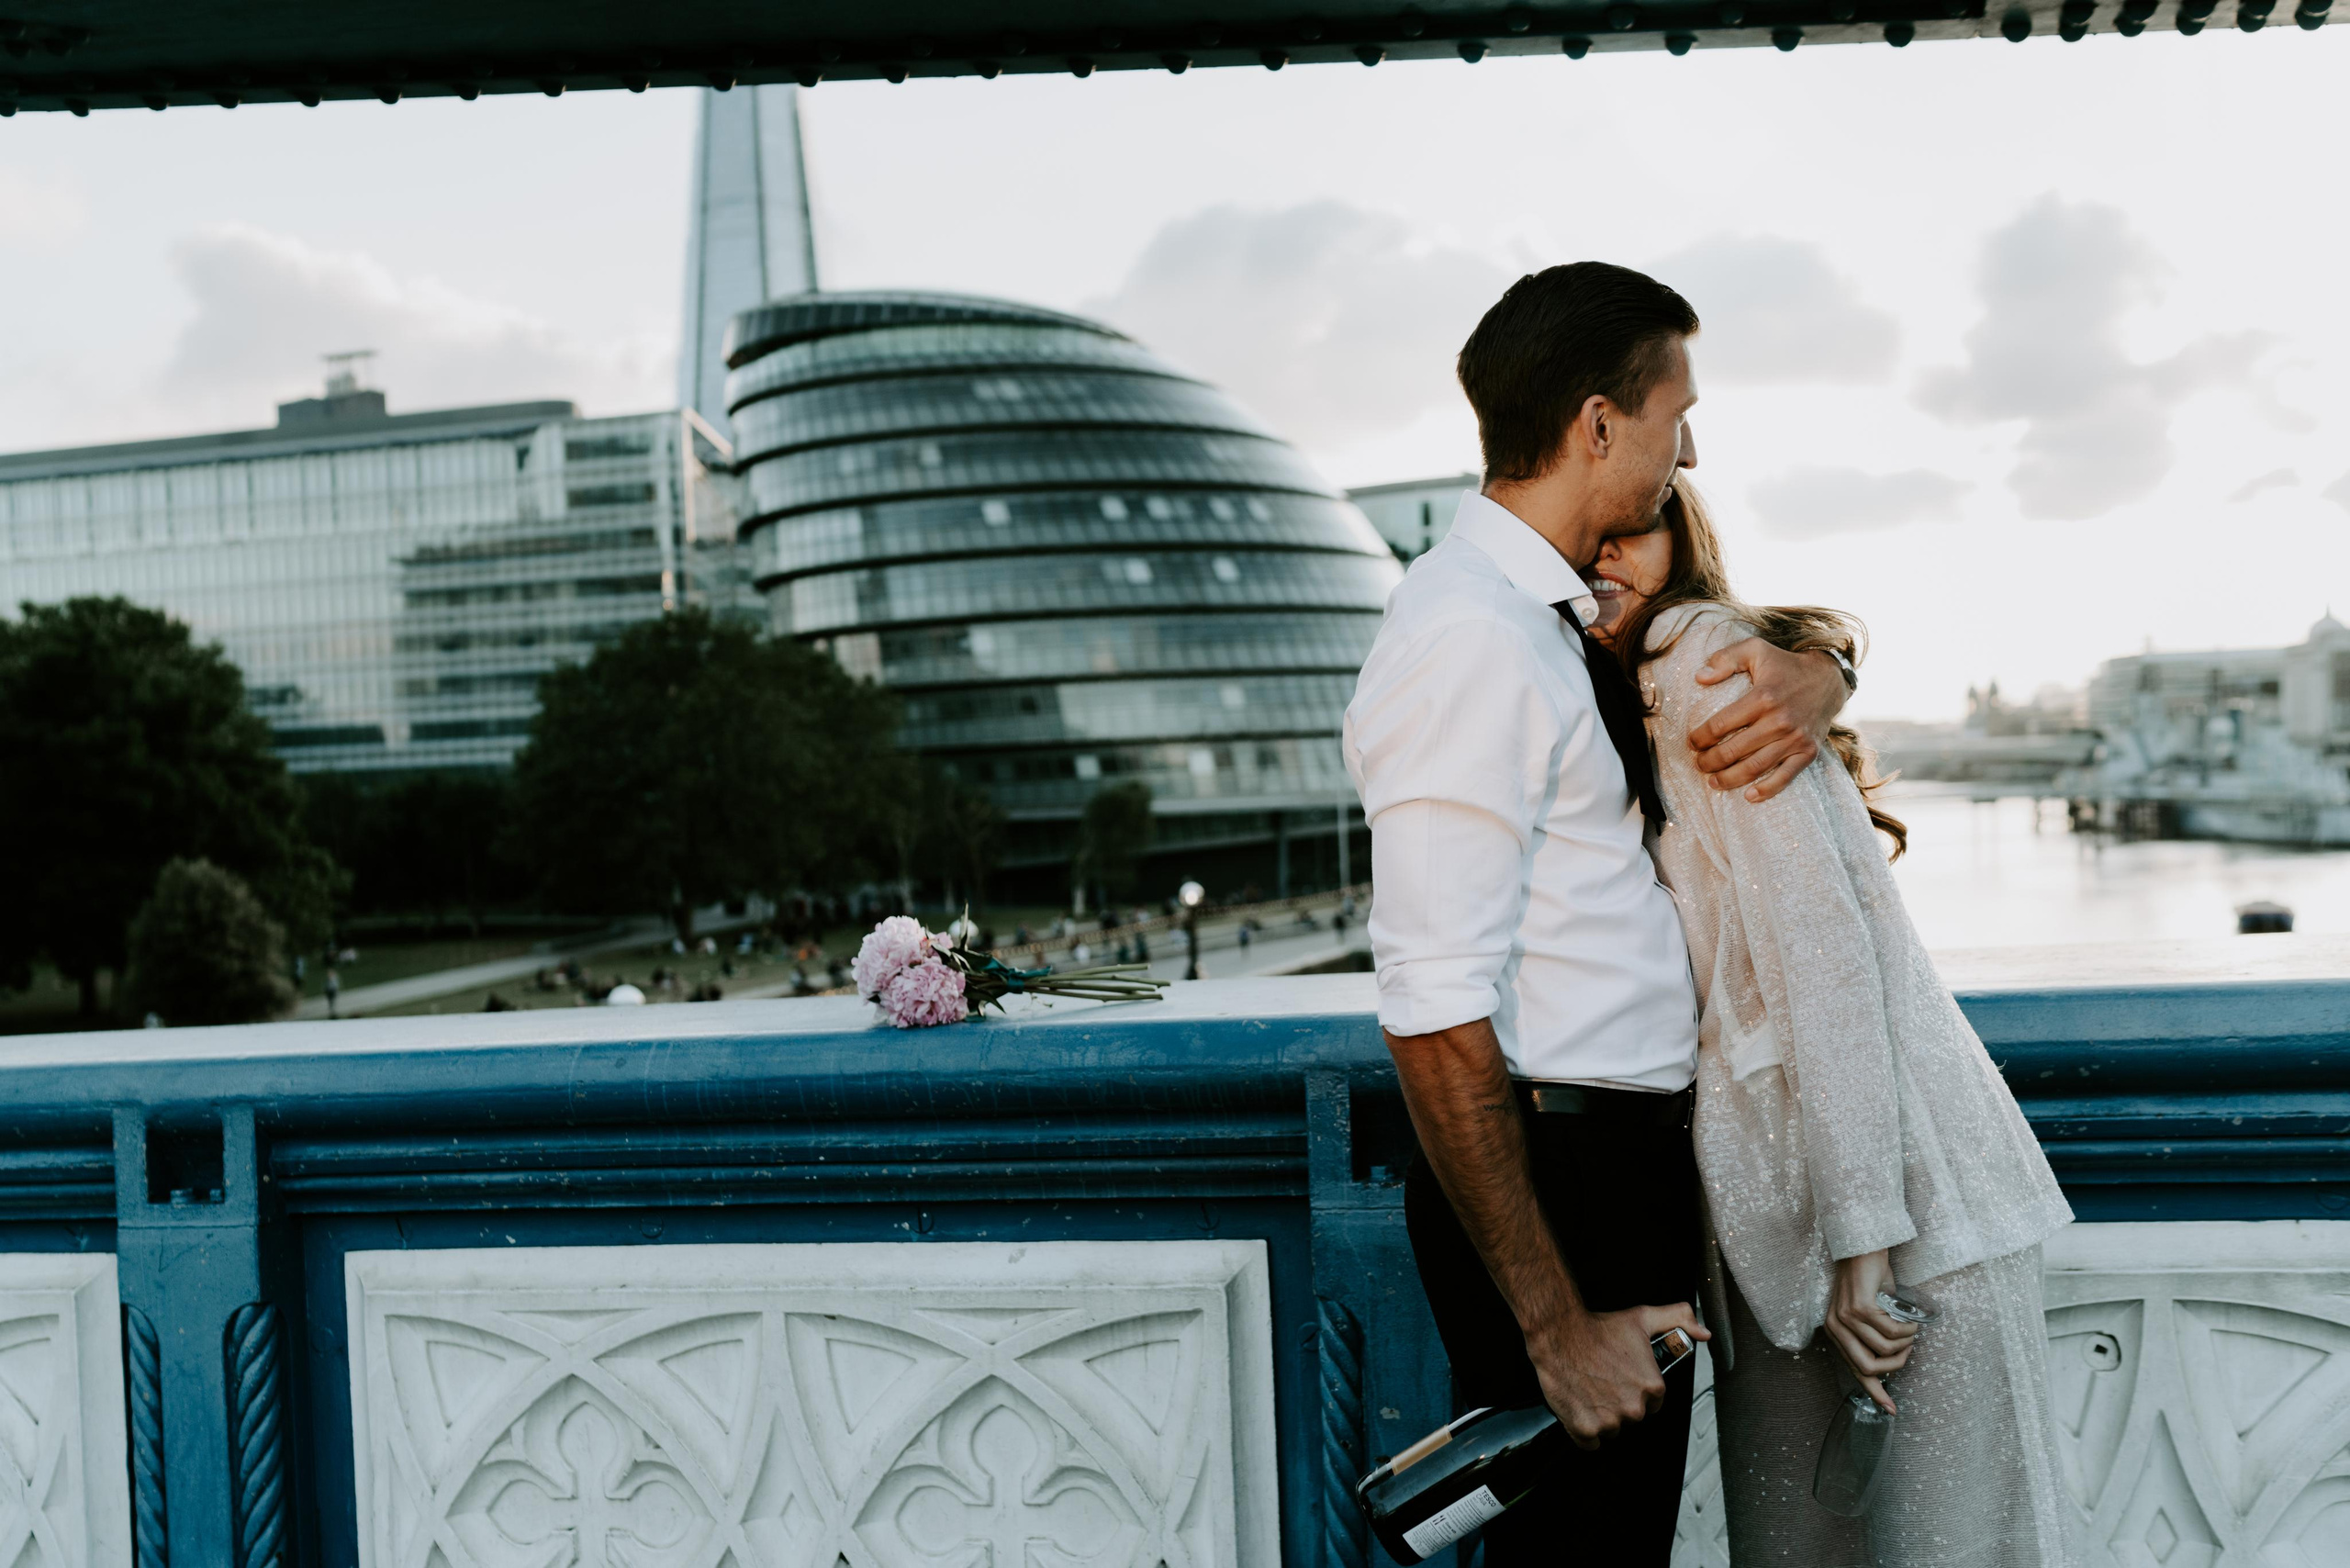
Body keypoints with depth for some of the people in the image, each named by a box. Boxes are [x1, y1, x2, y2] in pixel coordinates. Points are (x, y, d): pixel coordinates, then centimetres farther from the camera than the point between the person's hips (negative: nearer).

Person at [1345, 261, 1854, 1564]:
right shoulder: (1469, 639, -19)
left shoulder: (1571, 614, 11)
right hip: (1550, 1181, -10)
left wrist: (1805, 684, -2)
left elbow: (1804, 645, 25)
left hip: (1630, 1156, 10)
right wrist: (1555, 1325, -21)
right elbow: (1435, 1015, -24)